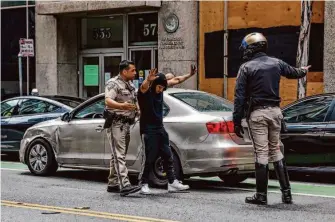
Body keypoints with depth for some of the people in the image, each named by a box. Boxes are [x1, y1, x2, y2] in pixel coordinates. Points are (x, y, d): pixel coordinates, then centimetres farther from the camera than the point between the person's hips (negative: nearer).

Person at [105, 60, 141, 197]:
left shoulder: (131, 85, 18)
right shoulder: (113, 84, -11)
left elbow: (135, 102, 33)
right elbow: (108, 101, -27)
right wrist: (122, 106, -43)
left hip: (126, 124, 9)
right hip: (116, 123, -9)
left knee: (118, 156, 14)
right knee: (119, 156, -15)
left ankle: (112, 184, 21)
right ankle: (124, 185, -25)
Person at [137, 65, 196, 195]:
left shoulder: (160, 89, 6)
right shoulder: (145, 91, -14)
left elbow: (175, 80, 18)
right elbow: (143, 86, -40)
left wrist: (189, 75, 17)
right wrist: (148, 80, -62)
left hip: (160, 128, 7)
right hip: (148, 129, -7)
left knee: (168, 156, 7)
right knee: (150, 159, -8)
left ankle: (172, 183, 12)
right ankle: (144, 185, 3)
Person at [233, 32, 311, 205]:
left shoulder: (246, 67, -7)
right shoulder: (276, 63, 8)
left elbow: (239, 97, -10)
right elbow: (293, 72, 28)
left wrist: (237, 121, -7)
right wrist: (304, 71, 52)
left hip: (256, 113, -5)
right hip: (274, 111, 5)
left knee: (261, 153, -3)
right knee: (275, 150, 15)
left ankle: (261, 195, 2)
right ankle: (286, 192, 13)